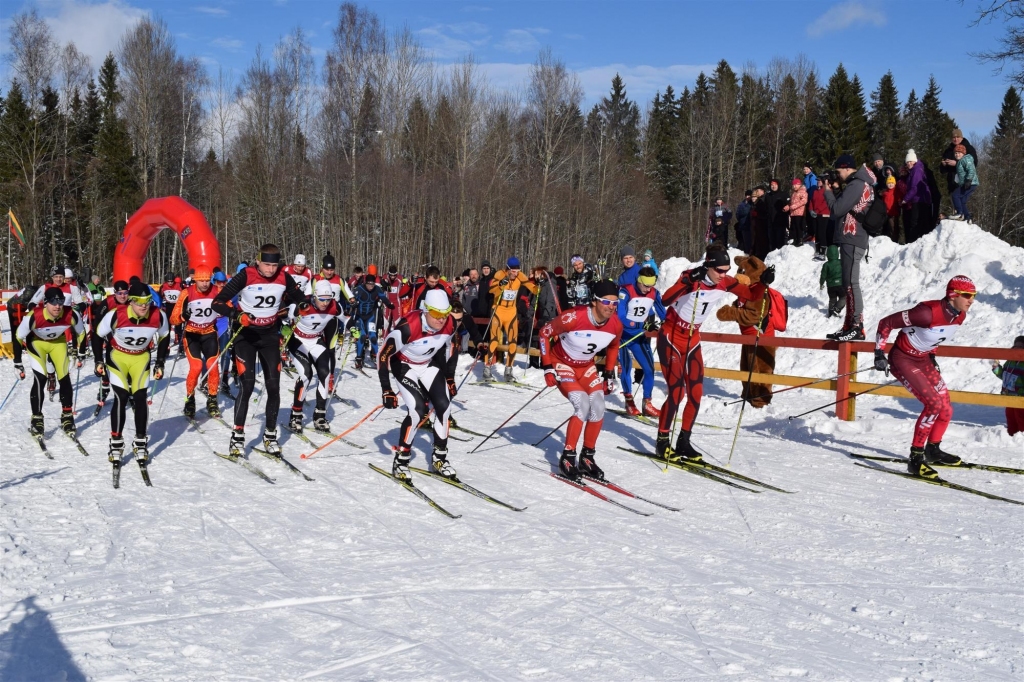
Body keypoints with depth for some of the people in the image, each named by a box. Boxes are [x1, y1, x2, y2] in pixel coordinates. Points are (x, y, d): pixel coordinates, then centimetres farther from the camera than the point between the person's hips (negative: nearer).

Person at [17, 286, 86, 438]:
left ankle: (67, 416, 13)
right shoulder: (34, 317, -37)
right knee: (40, 379, -14)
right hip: (37, 342, -2)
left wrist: (79, 349, 1)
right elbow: (19, 336, -19)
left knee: (65, 379, -3)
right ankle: (36, 419, -1)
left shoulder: (71, 315, -31)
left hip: (59, 342, 3)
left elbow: (81, 332, -7)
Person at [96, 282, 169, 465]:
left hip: (142, 357, 2)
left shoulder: (159, 316, -21)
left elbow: (164, 337, 0)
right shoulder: (116, 315, -29)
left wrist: (160, 362, 0)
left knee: (140, 398, -4)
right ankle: (116, 444, 2)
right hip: (118, 356, -2)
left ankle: (140, 443, 9)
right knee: (121, 397, -11)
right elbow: (98, 335, -11)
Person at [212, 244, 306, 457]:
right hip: (246, 335, -3)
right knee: (247, 385, -14)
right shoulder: (245, 276, -19)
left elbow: (299, 299, 11)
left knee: (273, 386, -1)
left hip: (270, 336, 3)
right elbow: (218, 302, -20)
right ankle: (237, 436, -5)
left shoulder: (284, 278, -9)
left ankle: (270, 435, 14)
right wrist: (236, 315, -35)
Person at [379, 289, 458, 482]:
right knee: (417, 411, -19)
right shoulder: (408, 327, -36)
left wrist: (448, 376, 11)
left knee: (444, 406, -5)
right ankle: (400, 462, -3)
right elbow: (384, 355, -25)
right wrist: (386, 389, -25)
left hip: (428, 365, 5)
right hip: (404, 365, -5)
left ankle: (439, 458, 13)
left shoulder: (449, 324, -19)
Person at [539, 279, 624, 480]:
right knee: (583, 406, -23)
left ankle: (587, 458, 7)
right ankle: (567, 458, -11)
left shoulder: (616, 325, -16)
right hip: (562, 364, -6)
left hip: (586, 367, 6)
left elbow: (613, 347, 9)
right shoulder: (573, 317, -32)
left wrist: (609, 373, 6)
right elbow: (545, 332, -19)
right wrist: (548, 367, -20)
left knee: (598, 407, -10)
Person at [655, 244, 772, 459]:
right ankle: (662, 442, 4)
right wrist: (689, 281, -52)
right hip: (671, 339, -6)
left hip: (692, 340, 6)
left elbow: (752, 295, 2)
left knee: (696, 394, 2)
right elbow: (665, 300, -41)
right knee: (677, 392, -12)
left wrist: (763, 283, -19)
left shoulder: (725, 282, -9)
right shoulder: (692, 278, -26)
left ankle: (683, 442, 17)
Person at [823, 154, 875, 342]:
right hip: (851, 239, 11)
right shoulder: (860, 184, 18)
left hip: (852, 241, -11)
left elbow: (837, 209, -15)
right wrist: (834, 194, 6)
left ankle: (857, 328, -15)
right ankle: (849, 326, 16)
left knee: (851, 284, -12)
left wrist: (828, 193, 0)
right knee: (848, 284, 12)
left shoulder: (856, 185, -13)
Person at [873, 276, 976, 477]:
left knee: (946, 409, 6)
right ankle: (915, 458, -13)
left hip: (923, 360, 8)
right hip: (902, 359, -8)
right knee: (934, 403, -22)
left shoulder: (959, 316, -5)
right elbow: (886, 323, -22)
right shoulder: (929, 312, -30)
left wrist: (932, 355, 19)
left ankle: (932, 450, 31)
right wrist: (879, 353, -20)